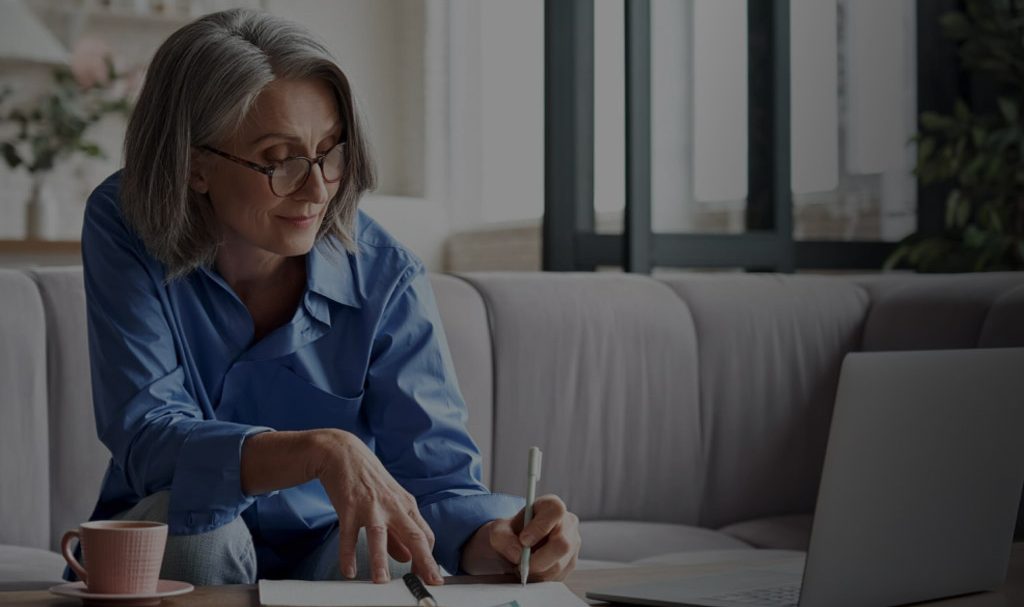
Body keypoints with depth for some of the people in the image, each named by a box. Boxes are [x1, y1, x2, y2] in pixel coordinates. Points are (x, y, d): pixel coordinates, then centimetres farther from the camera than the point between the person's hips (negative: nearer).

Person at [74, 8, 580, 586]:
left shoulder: (385, 279, -15)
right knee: (189, 516, -33)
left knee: (400, 559, -32)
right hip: (168, 557, 0)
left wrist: (498, 536, -43)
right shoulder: (123, 230, -16)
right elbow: (146, 437, -27)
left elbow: (435, 471, -19)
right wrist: (322, 451, -44)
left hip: (328, 556, 0)